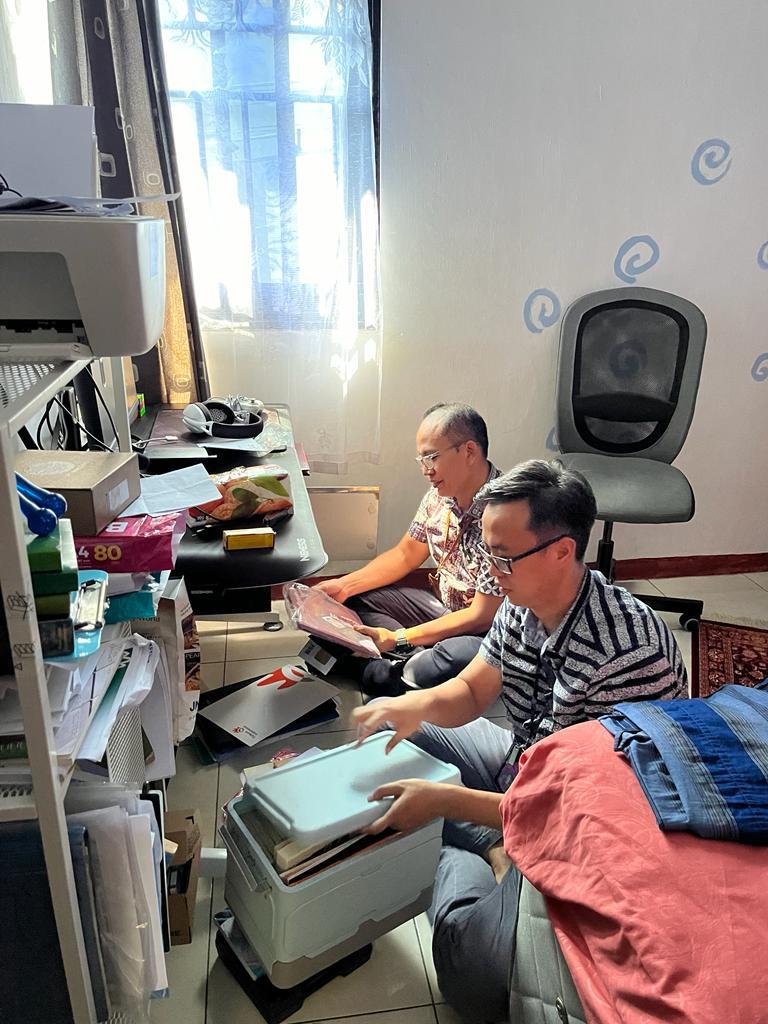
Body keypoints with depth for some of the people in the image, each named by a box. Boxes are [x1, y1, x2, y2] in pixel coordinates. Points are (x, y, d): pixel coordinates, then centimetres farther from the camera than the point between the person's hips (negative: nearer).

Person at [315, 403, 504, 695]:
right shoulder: (440, 494, -4)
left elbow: (483, 617, -25)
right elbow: (406, 554, 11)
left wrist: (398, 639, -24)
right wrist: (343, 586, -1)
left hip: (486, 631, -8)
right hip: (445, 607, 9)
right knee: (355, 600, 2)